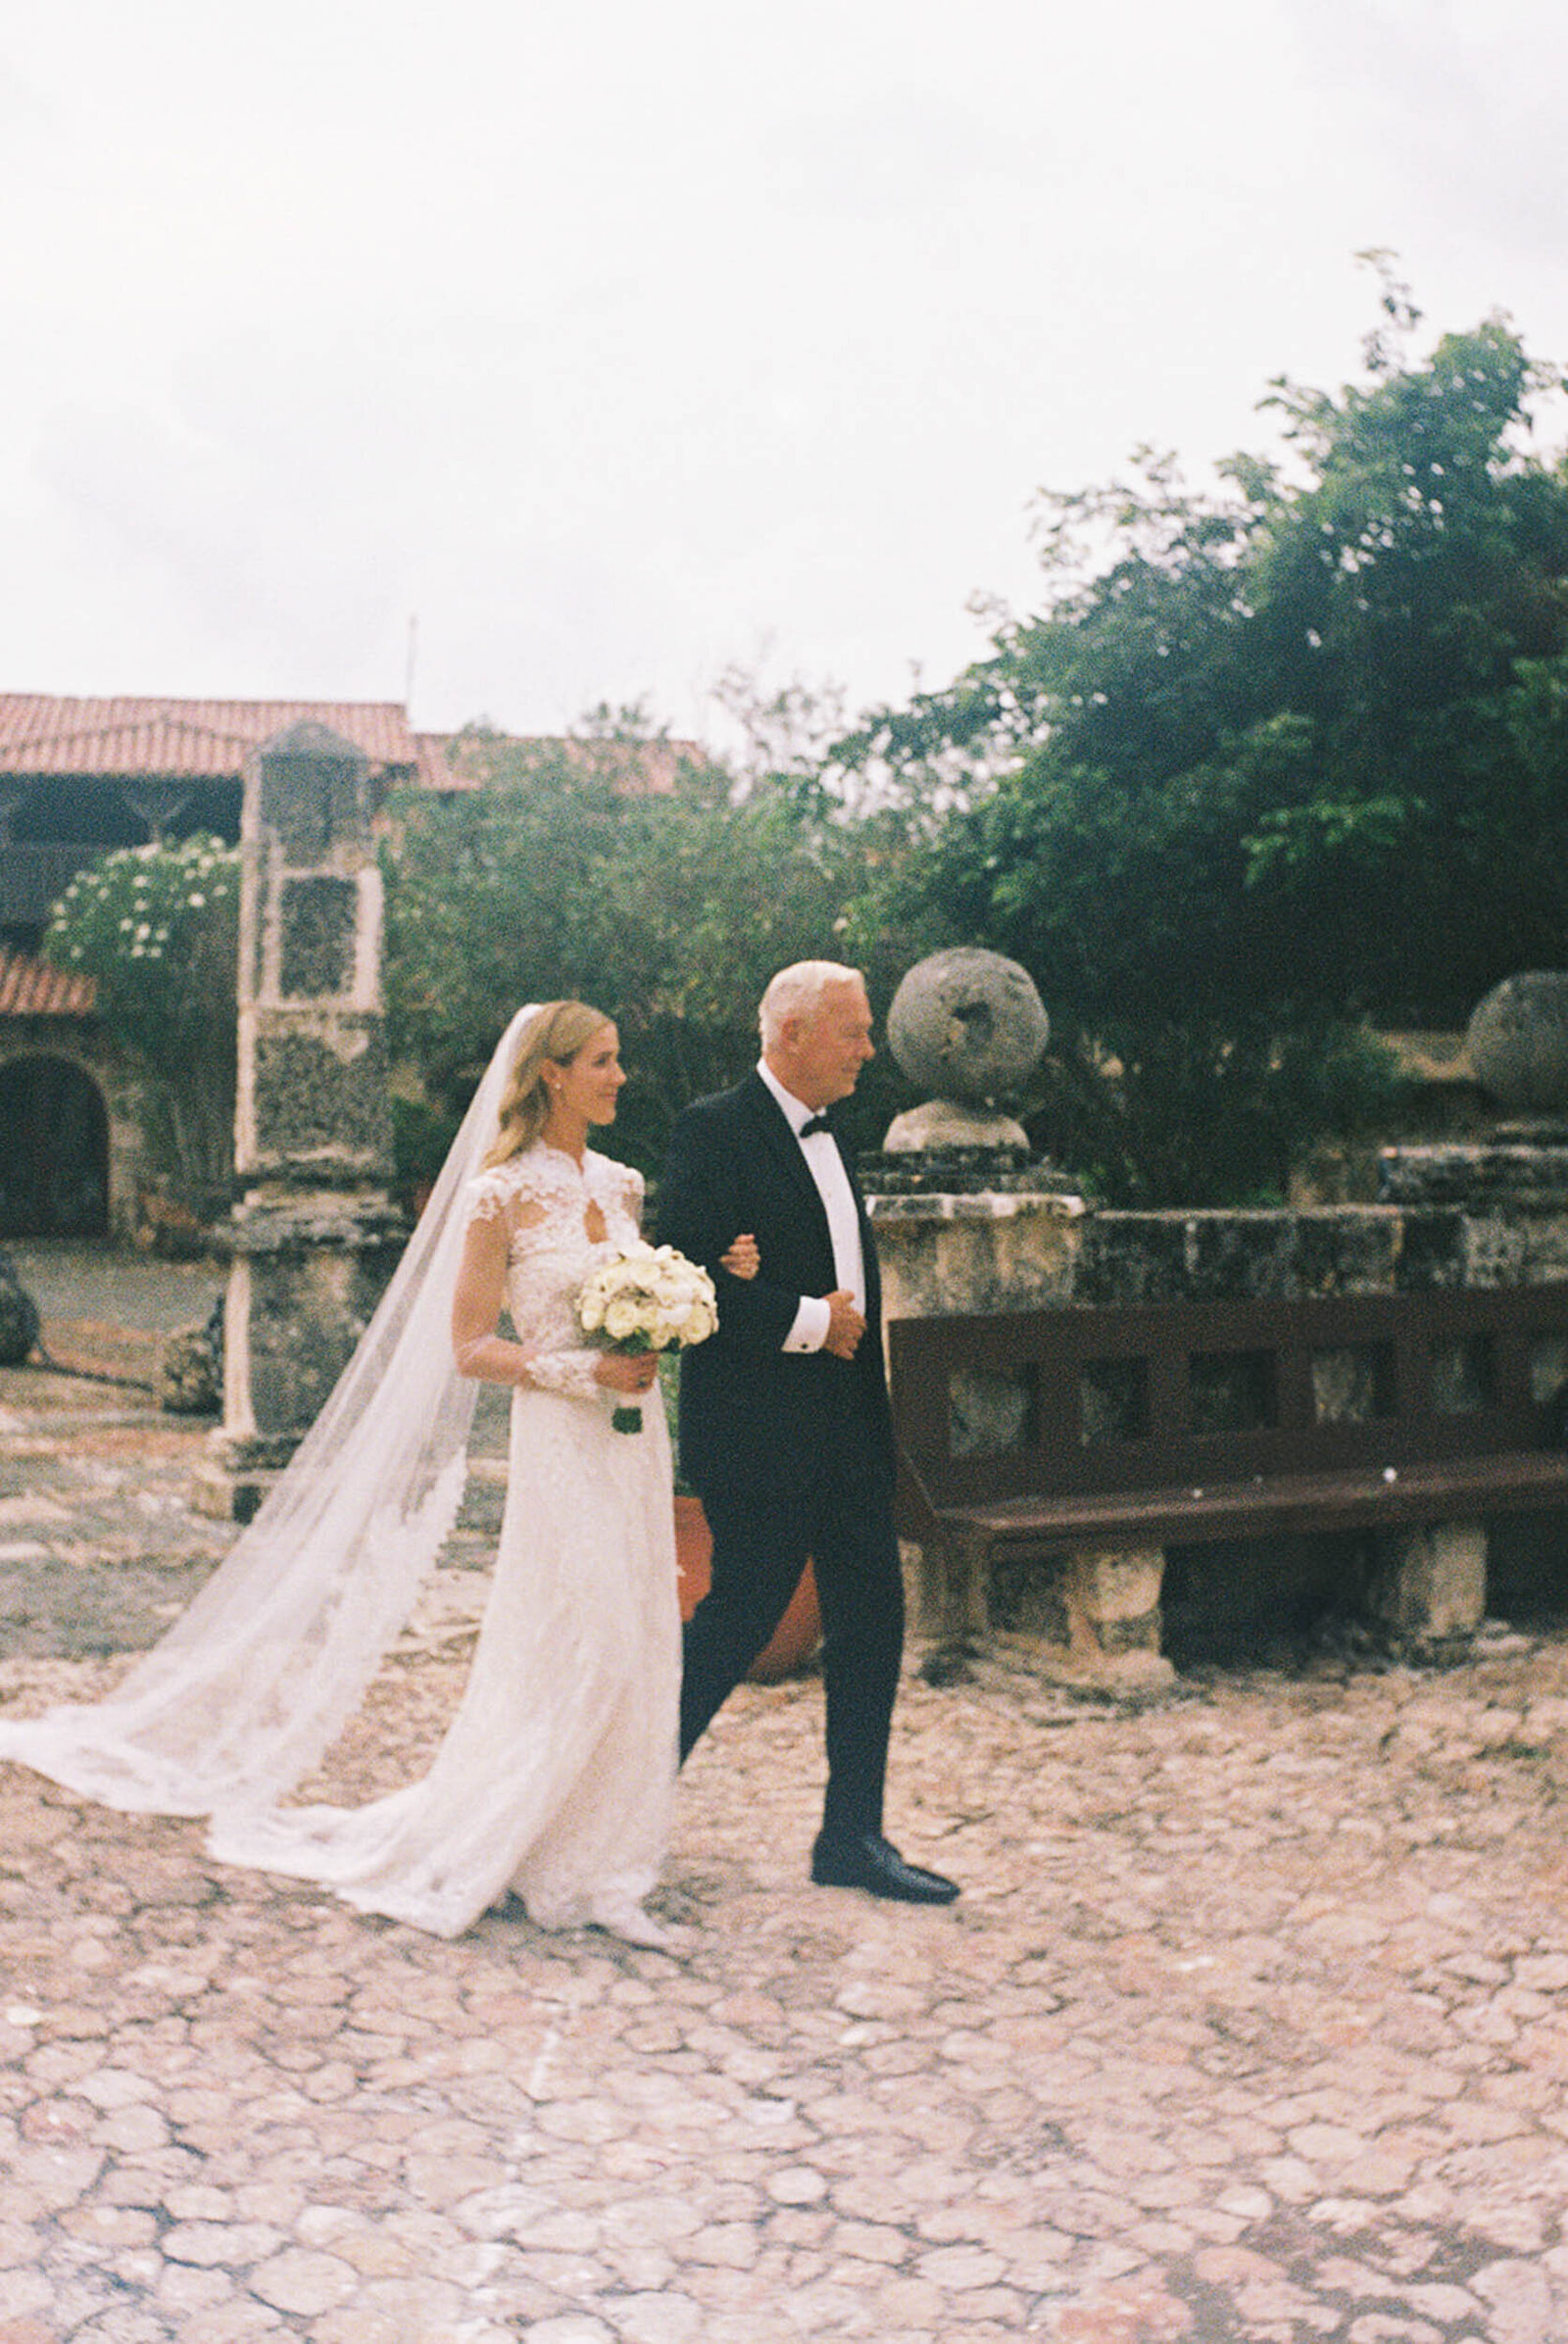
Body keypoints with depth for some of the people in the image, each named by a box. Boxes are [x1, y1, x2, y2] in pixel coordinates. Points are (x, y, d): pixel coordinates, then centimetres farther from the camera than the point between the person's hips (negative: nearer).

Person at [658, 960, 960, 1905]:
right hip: (760, 1435, -8)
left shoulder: (829, 1135, 16)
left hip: (852, 1430, 8)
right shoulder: (716, 1130, -11)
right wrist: (806, 1321, -16)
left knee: (872, 1622, 7)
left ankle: (853, 1837, 17)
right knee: (739, 1621, 0)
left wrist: (848, 1322, -2)